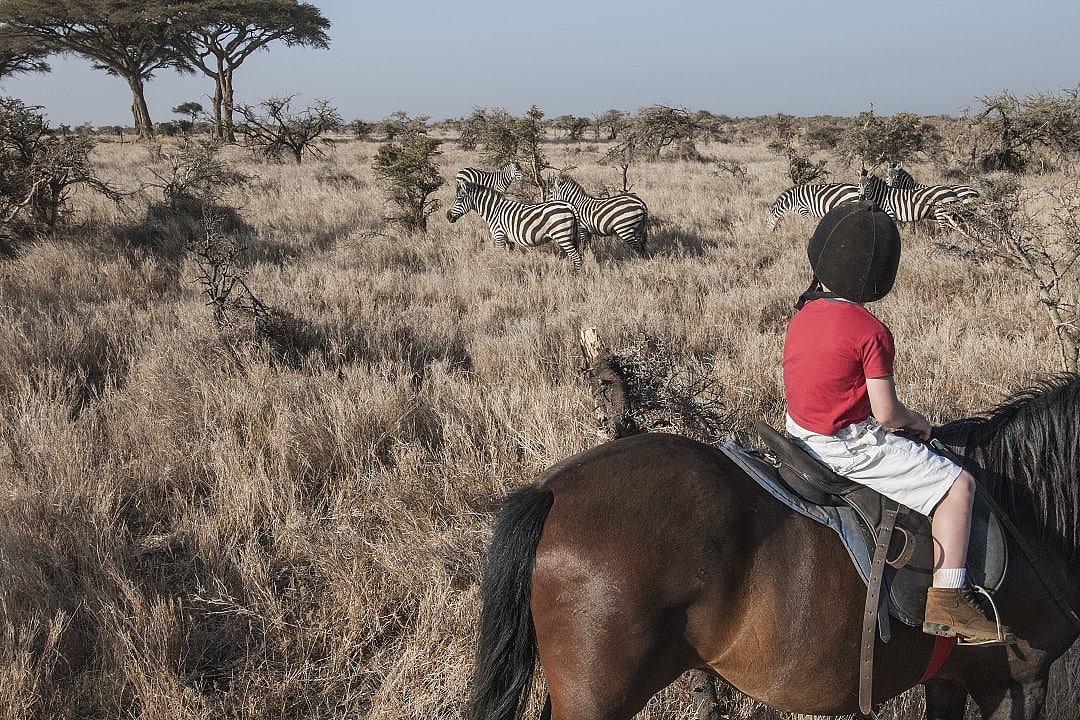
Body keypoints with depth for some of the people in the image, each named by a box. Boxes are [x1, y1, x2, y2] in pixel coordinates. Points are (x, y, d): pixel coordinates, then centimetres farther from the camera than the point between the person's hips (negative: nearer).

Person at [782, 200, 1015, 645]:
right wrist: (915, 421, 5)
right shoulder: (870, 331, -20)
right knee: (958, 484, -4)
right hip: (848, 448, -9)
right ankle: (946, 601, -7)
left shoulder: (802, 313, 3)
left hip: (801, 432, 9)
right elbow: (886, 413, -19)